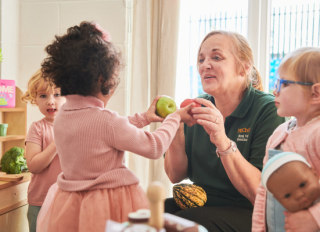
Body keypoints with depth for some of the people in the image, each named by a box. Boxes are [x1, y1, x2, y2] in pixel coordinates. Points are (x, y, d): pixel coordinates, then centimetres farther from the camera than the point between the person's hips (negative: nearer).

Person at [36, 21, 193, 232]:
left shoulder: (62, 117, 1)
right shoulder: (105, 119, -23)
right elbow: (155, 147, -12)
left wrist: (144, 118, 23)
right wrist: (175, 118, 5)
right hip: (108, 211, -8)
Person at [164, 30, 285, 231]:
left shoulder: (268, 110, -12)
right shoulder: (198, 108, 2)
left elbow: (260, 193, -18)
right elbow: (176, 176, 3)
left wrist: (223, 142, -30)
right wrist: (176, 132, -14)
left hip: (247, 213, -4)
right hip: (201, 203, 5)